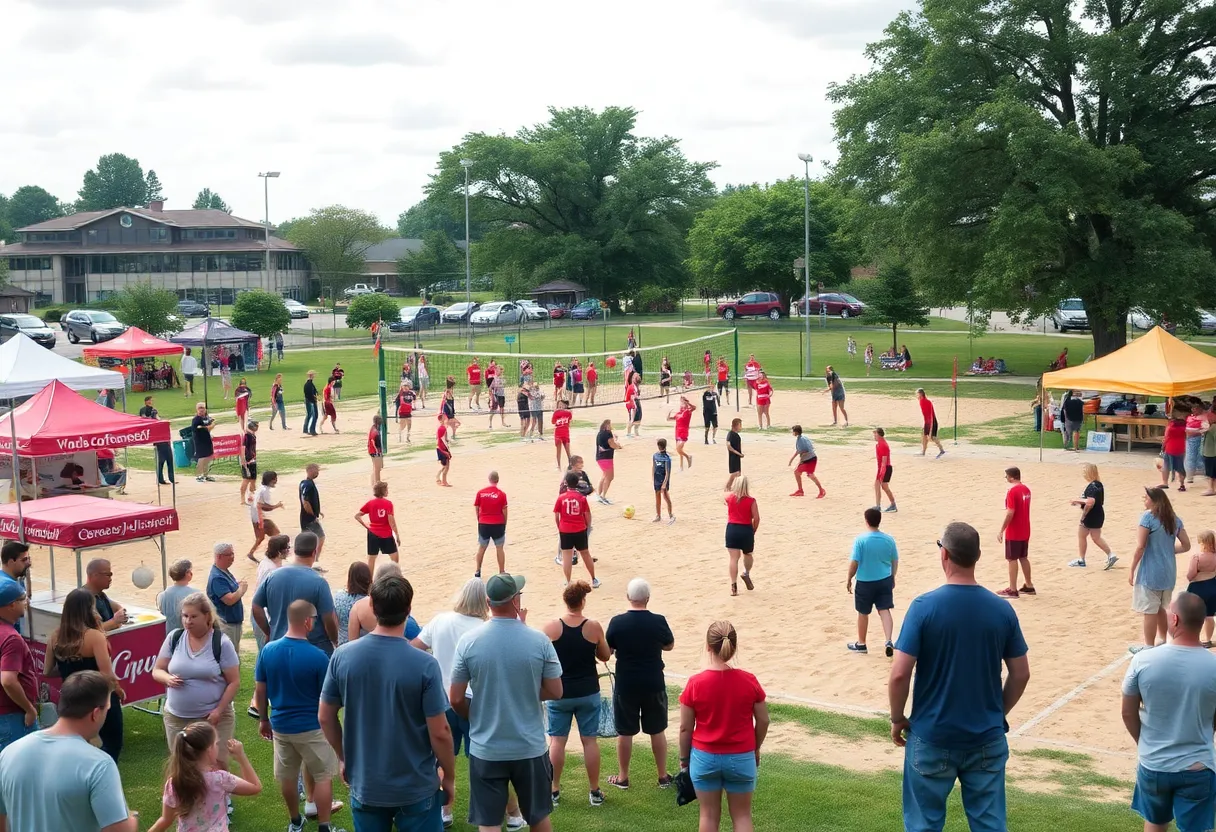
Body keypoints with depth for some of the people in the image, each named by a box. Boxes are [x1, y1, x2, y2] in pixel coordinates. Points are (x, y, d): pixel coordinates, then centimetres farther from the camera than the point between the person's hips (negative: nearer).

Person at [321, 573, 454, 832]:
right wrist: (449, 777, 1)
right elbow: (439, 732, -15)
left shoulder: (343, 656, -10)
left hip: (364, 786, 3)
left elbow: (326, 717, 1)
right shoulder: (424, 665, -20)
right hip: (416, 788, -3)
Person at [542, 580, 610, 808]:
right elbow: (605, 656, 3)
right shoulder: (594, 627, -10)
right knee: (590, 740, 8)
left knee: (557, 741, 8)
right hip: (588, 693, 0)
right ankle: (595, 792, 15)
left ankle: (554, 790, 15)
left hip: (559, 693, 0)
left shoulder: (551, 627, -10)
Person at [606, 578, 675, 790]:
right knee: (657, 731, 15)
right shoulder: (658, 622, -11)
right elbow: (669, 646, 6)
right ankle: (663, 776, 24)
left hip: (625, 686, -1)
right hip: (653, 685, 1)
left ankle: (623, 778, 23)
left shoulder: (617, 622, -14)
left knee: (625, 732, 12)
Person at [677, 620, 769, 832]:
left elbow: (685, 727, -7)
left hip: (704, 757, 0)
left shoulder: (695, 683, -14)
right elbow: (763, 721, -2)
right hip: (741, 758, 0)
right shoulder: (749, 681, -12)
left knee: (709, 814, 13)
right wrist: (756, 749, 15)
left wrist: (684, 757, 8)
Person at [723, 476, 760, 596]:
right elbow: (756, 518, -7)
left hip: (732, 529, 1)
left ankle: (734, 586, -7)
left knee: (734, 558, -2)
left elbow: (725, 491, 27)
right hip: (746, 529, -1)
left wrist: (731, 478, 34)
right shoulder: (751, 501, -5)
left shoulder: (730, 497, 1)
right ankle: (746, 574, 41)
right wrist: (753, 531, 8)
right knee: (747, 554, 27)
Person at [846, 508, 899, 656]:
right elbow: (895, 561, 5)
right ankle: (889, 641, -6)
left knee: (863, 613, 13)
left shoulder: (860, 539, -17)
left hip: (865, 582, -3)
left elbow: (854, 562, -14)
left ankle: (861, 644, 26)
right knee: (884, 610, 8)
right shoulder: (888, 539, -4)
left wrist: (849, 579, 0)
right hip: (885, 580, 3)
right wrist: (892, 578, 20)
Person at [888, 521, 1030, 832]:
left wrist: (897, 719, 0)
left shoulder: (924, 606, -15)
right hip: (987, 739, 3)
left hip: (932, 738, -2)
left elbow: (899, 673, -16)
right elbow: (1021, 674, 3)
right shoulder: (1002, 610, -5)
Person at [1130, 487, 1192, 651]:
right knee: (1161, 608, 22)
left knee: (1149, 611, 2)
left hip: (1150, 572, -7)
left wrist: (1132, 570, -10)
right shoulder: (1175, 519, 6)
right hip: (1169, 572, 7)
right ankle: (1163, 641, 32)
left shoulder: (1148, 516, -14)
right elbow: (1186, 546, 9)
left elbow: (1140, 547, -16)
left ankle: (1148, 647, 9)